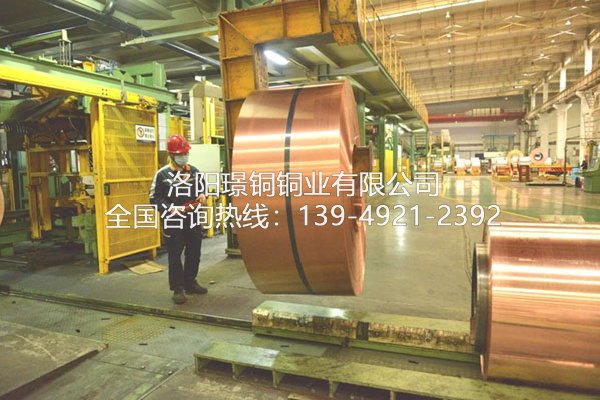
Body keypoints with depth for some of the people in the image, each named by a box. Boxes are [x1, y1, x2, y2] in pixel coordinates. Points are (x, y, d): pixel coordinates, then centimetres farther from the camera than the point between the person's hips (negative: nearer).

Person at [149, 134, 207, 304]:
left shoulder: (194, 171, 7)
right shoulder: (162, 174, -7)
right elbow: (154, 198, -8)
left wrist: (203, 196, -3)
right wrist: (171, 209, -21)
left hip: (194, 220, 5)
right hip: (173, 222, -5)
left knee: (194, 253, 14)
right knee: (175, 256, 1)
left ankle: (190, 283, 31)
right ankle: (178, 288, 13)